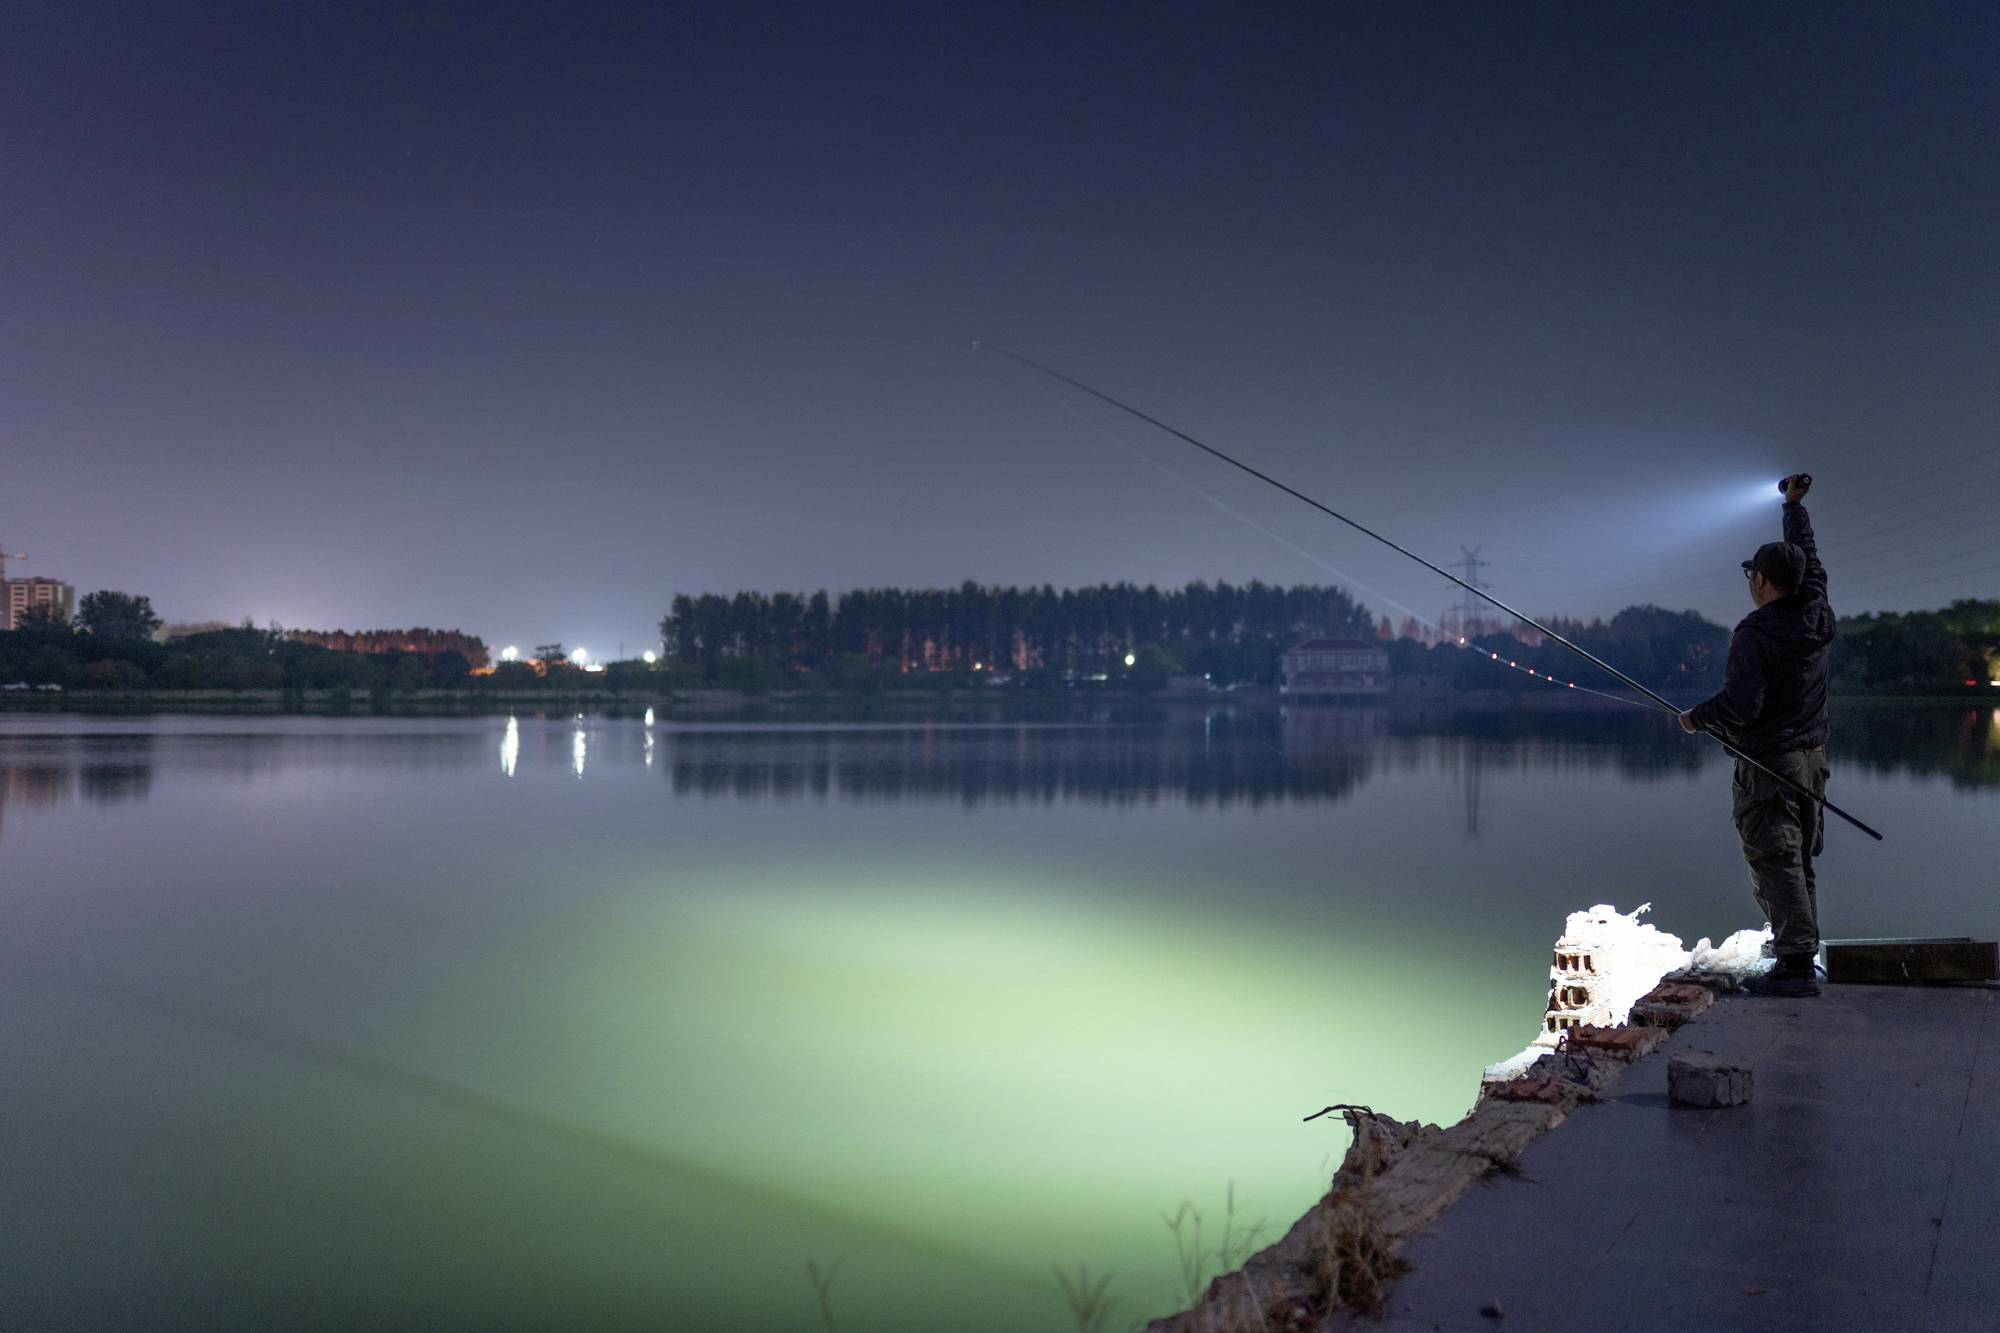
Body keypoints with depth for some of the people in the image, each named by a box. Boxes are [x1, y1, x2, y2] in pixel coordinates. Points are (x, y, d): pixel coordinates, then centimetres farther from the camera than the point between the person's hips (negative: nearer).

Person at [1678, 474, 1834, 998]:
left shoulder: (1755, 634, -18)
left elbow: (1739, 705, -24)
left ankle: (1795, 963, -11)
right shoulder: (1817, 615, 4)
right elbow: (1809, 559, 23)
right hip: (1812, 758, 8)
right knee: (1799, 860, 14)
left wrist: (1695, 717, -6)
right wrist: (1794, 506, 36)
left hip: (1768, 766, -8)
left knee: (1775, 861, -7)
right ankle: (1799, 951, 19)